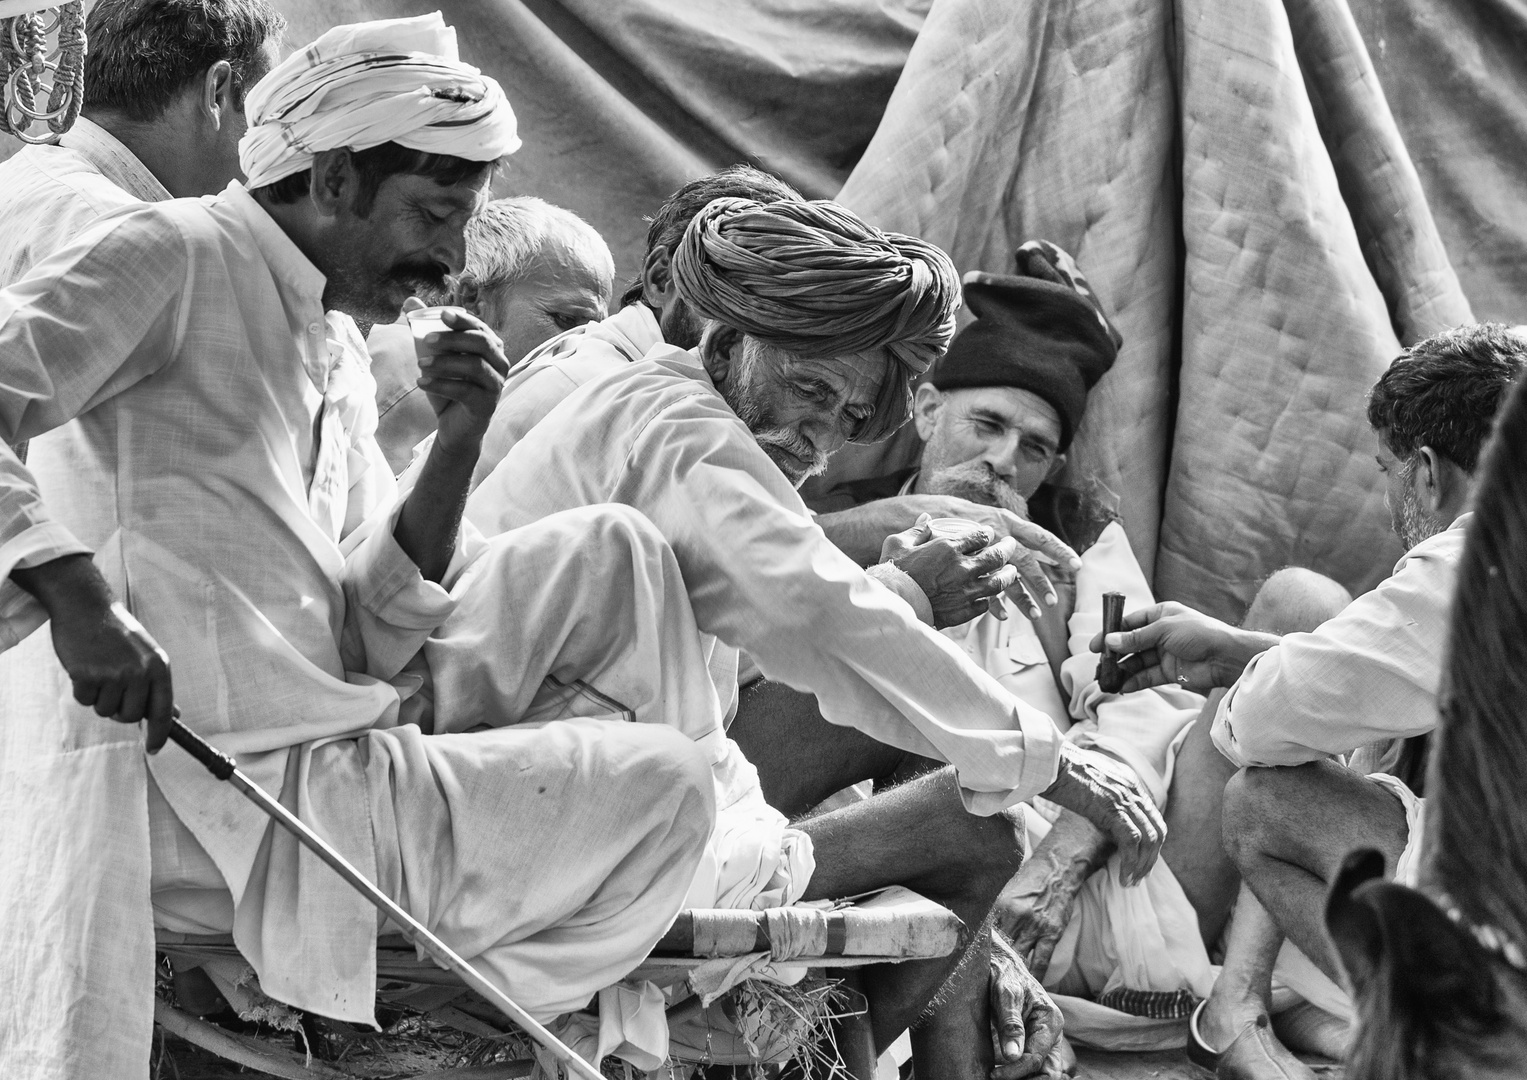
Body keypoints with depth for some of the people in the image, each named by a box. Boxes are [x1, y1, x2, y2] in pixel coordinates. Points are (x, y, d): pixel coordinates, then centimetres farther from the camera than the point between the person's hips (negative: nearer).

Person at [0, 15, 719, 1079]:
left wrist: (455, 450, 0)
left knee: (612, 549, 8)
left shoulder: (333, 355, 20)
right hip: (254, 793, -9)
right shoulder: (175, 256, -6)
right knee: (661, 784, -9)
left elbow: (365, 628, 13)